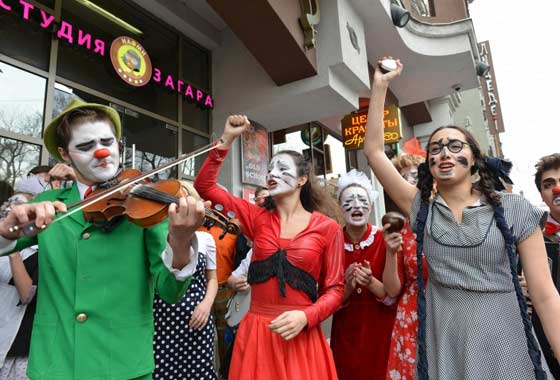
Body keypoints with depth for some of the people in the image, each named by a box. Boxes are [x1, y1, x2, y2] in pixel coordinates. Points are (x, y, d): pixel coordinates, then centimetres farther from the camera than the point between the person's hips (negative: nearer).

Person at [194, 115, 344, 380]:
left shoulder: (327, 228, -3)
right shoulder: (258, 219, 4)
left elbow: (335, 288, -1)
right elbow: (204, 187, 2)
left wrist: (305, 317, -18)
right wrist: (226, 140, -3)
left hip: (301, 336, -2)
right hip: (255, 332, 2)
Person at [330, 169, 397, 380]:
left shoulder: (385, 240, -11)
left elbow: (395, 296, -8)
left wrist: (371, 283, -26)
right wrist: (348, 286, -22)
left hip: (381, 332, -1)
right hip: (345, 334, 1)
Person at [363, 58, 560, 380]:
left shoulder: (515, 210, -4)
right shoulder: (422, 209, 0)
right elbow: (374, 151, -3)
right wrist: (380, 86, -6)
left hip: (505, 345, -1)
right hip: (442, 344, 2)